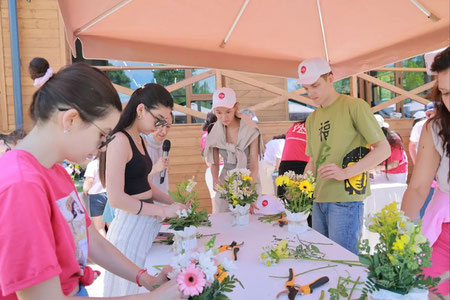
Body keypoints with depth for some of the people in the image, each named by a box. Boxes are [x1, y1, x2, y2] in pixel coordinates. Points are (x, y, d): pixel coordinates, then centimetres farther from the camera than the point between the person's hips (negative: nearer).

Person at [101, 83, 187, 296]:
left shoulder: (140, 141, 10)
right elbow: (116, 198, -22)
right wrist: (163, 210, -17)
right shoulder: (120, 141, -18)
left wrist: (173, 202, 4)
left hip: (148, 221, 9)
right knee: (128, 287, 7)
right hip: (130, 226, -9)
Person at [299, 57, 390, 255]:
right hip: (318, 201, 7)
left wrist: (345, 172, -20)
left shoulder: (354, 106, -4)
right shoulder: (312, 119, 17)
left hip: (346, 201, -7)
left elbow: (384, 149, -8)